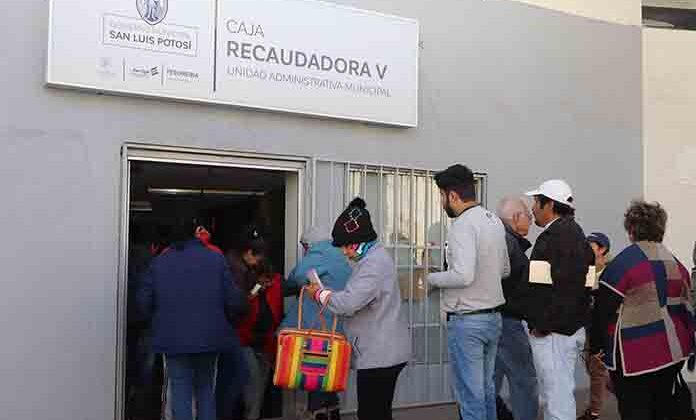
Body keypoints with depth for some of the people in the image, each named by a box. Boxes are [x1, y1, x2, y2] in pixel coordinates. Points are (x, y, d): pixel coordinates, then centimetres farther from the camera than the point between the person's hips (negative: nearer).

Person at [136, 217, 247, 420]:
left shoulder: (159, 261, 3)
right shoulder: (216, 259, -2)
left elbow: (144, 302, 1)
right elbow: (234, 300, -6)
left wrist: (159, 321, 18)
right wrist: (227, 320, 14)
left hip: (173, 337, 0)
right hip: (209, 336, 0)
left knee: (181, 392, 6)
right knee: (205, 389, 14)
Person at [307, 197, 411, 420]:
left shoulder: (374, 262, -17)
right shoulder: (374, 257, 16)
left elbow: (349, 303, -25)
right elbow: (359, 300, 19)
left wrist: (320, 294, -8)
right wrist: (328, 293, 6)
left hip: (380, 354, -10)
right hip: (382, 352, 10)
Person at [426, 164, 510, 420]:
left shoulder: (463, 226, -18)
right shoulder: (495, 221, 9)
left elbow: (463, 276, -27)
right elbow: (505, 269, 20)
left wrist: (432, 279, -11)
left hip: (467, 321, -9)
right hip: (493, 316, 9)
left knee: (470, 394, 0)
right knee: (487, 388, 18)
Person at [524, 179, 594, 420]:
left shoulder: (558, 235, -16)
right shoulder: (573, 232, 17)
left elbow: (563, 286, -25)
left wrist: (542, 326, -20)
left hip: (553, 333, -11)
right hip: (570, 328, 11)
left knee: (557, 397, -4)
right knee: (559, 394, 18)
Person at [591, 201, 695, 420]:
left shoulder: (624, 262, -12)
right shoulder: (675, 262, 7)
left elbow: (604, 309, -13)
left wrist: (596, 346, -3)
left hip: (635, 355, -6)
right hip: (673, 352, 7)